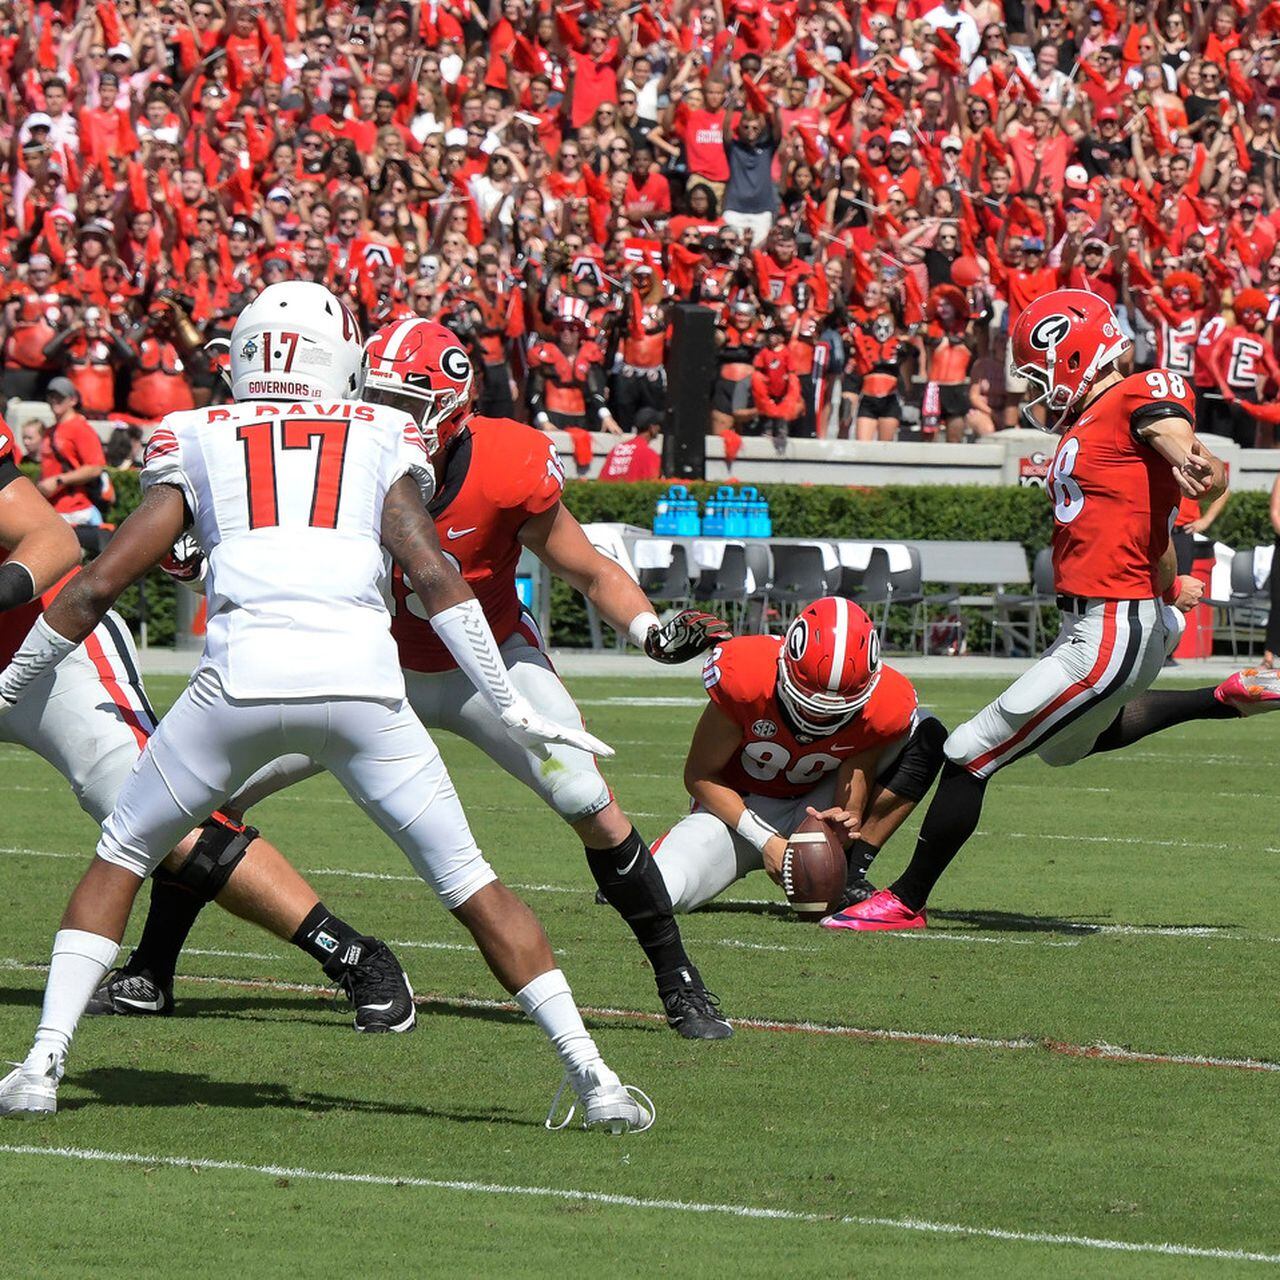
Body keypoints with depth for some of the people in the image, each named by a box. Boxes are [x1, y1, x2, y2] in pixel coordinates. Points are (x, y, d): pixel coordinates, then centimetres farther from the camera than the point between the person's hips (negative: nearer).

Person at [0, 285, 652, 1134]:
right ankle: (592, 1077, 4)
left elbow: (97, 585, 16)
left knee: (121, 858, 20)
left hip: (242, 674, 0)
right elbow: (433, 575, 5)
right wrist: (510, 706, 6)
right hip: (361, 676, 0)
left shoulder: (198, 444, 18)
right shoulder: (382, 441, 19)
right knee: (470, 882, 10)